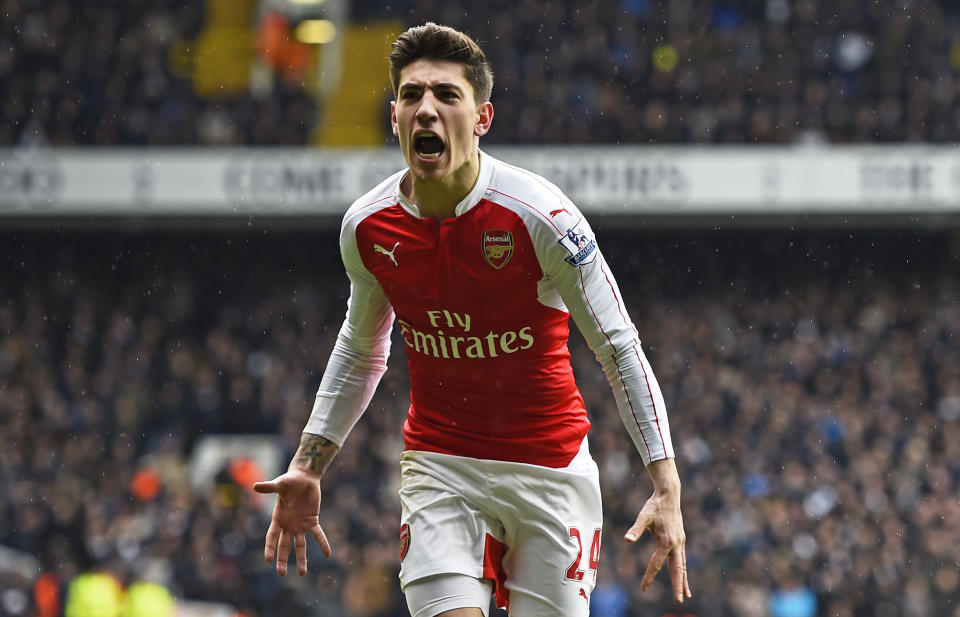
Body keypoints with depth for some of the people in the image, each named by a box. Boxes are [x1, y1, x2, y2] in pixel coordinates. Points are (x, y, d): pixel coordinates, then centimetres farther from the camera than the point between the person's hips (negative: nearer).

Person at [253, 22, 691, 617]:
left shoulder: (541, 215, -16)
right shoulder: (366, 226, -4)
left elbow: (620, 348, -10)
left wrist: (667, 488, -17)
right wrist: (308, 468, 13)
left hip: (549, 469, -2)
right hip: (438, 467, 2)